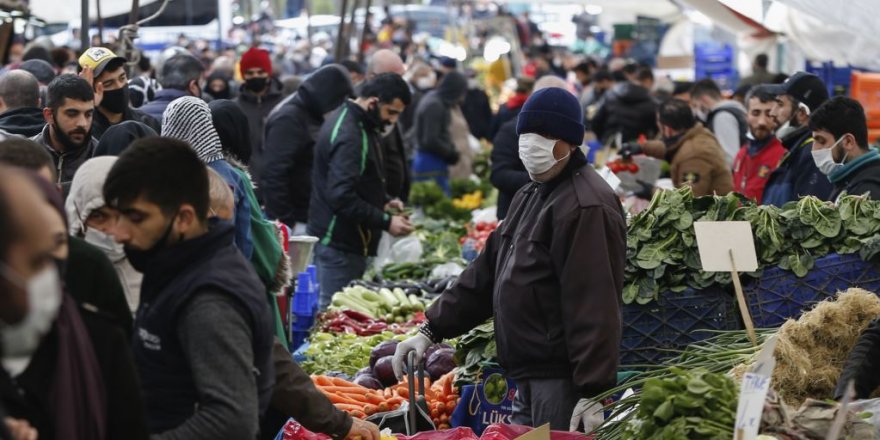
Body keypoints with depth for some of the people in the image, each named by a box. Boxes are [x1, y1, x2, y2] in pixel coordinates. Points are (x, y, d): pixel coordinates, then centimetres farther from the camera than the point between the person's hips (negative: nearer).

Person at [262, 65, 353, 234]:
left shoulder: (312, 119, 15)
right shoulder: (288, 120, -12)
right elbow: (274, 174, -20)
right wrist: (286, 222, -20)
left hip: (314, 220, 9)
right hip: (297, 222, -9)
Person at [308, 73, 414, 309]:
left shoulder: (356, 123, 13)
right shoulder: (349, 136, -20)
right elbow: (342, 198, -26)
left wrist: (383, 202, 12)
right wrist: (386, 222, -22)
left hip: (347, 241, 10)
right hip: (339, 244, -10)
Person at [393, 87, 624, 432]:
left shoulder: (586, 207, -16)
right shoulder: (530, 197, 17)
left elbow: (594, 306, -22)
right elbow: (487, 272, 20)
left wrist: (593, 392, -27)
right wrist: (431, 331, 13)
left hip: (563, 380, -10)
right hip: (528, 377, 10)